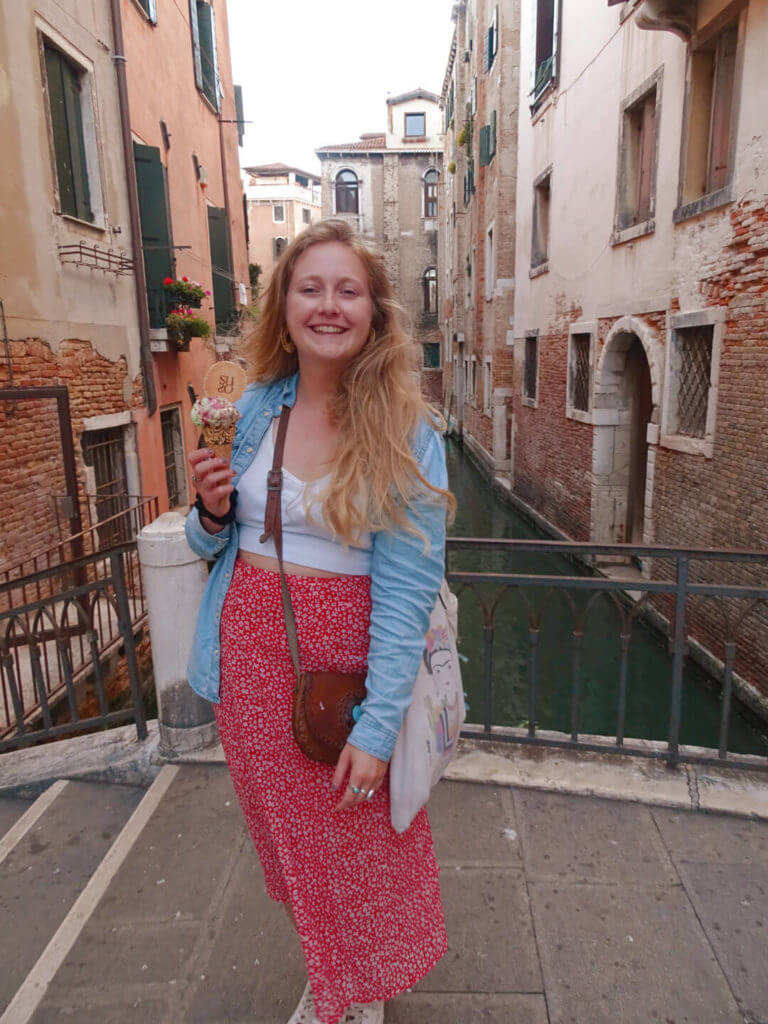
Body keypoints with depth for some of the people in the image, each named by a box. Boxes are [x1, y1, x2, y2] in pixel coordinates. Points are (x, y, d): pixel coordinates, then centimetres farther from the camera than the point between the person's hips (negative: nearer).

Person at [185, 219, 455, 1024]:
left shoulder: (407, 435, -13)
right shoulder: (254, 409, 0)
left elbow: (405, 591, -17)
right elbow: (214, 544, 11)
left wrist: (378, 728, -19)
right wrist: (212, 512, -12)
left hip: (346, 657, -4)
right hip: (249, 654, 4)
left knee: (360, 842, 17)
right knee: (288, 835, 22)